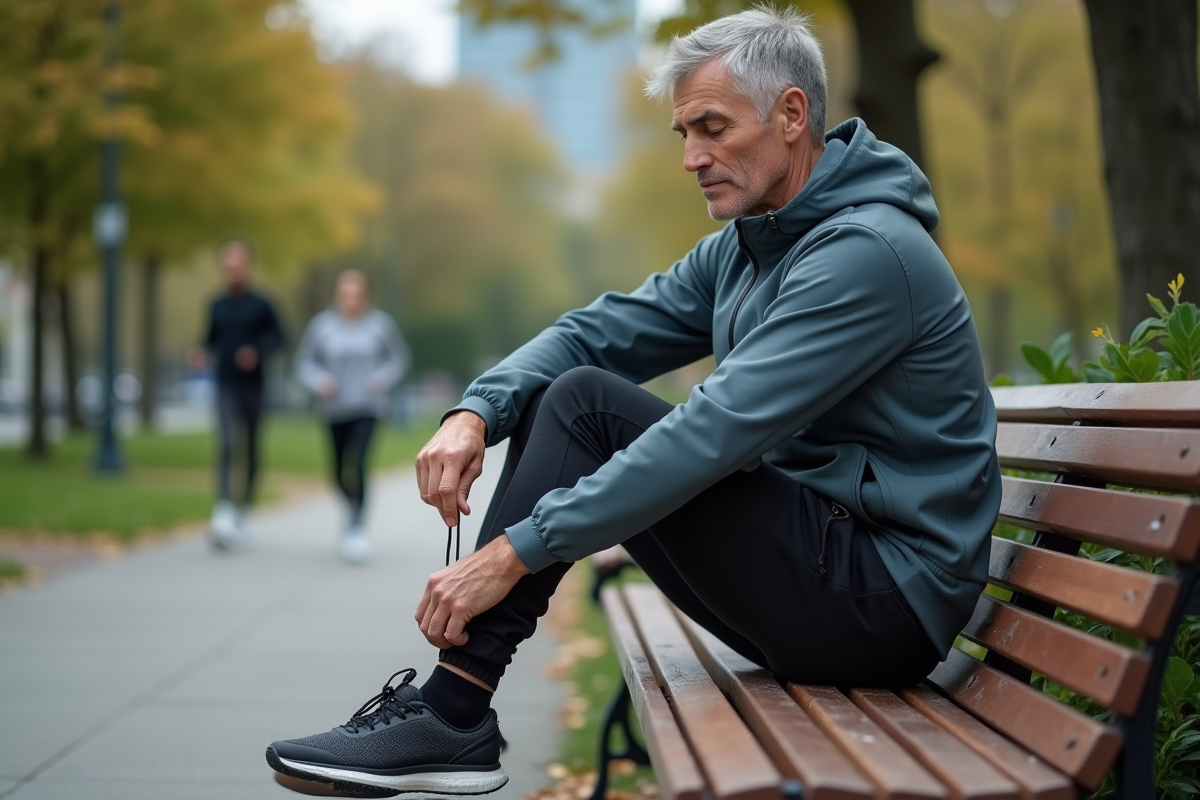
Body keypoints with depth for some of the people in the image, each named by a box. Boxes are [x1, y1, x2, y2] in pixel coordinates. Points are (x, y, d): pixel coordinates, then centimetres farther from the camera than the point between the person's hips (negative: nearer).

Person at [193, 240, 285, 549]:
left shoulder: (261, 305, -1)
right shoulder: (217, 306, 7)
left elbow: (278, 337, 0)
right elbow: (212, 338, 15)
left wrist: (258, 351, -18)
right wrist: (204, 352, -6)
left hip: (253, 385, 0)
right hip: (226, 386, 0)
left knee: (251, 451, 9)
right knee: (225, 445, -17)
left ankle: (244, 509, 26)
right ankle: (223, 510, -26)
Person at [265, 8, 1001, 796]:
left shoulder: (868, 251, -19)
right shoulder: (741, 250, 12)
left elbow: (718, 431, -27)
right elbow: (598, 331, 7)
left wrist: (518, 549, -27)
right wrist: (475, 413, -14)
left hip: (887, 598, -9)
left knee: (585, 403, -15)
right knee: (550, 400, 4)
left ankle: (452, 717, -14)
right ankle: (443, 713, -2)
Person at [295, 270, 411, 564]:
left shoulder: (381, 324, -6)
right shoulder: (322, 325, -6)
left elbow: (399, 357, 7)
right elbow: (304, 362, 2)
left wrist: (384, 378, -10)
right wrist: (320, 381, -16)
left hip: (368, 407, -2)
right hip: (335, 408, 2)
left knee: (356, 465, -20)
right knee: (340, 473, 12)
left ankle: (356, 528, -15)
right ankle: (353, 505, 44)